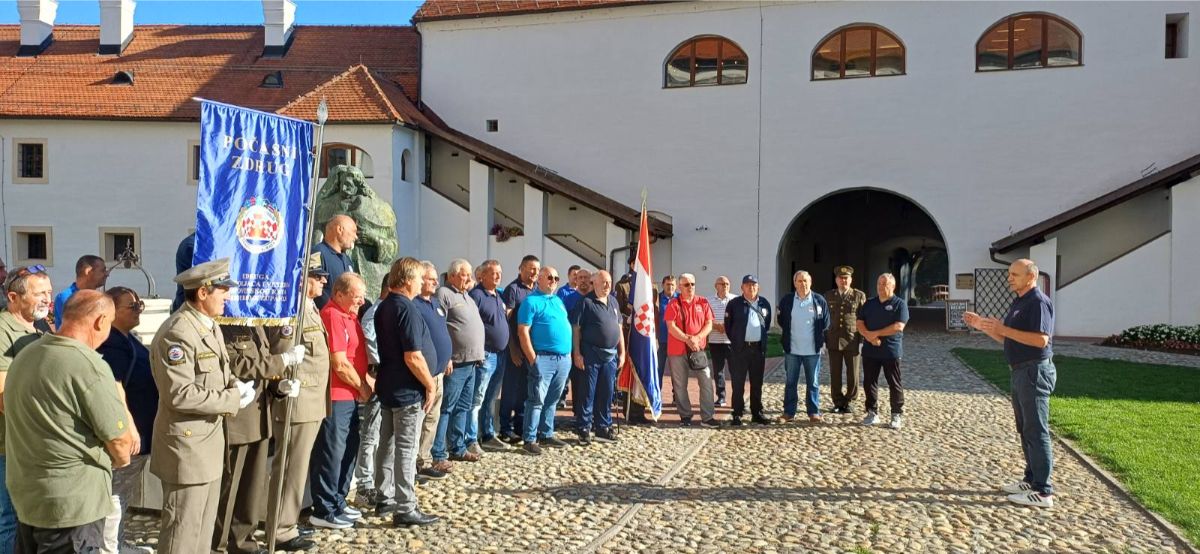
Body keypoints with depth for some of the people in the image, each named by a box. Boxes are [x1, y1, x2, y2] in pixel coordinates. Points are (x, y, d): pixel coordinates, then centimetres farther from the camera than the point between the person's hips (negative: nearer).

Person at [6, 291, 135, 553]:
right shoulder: (89, 365, -20)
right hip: (72, 502, -8)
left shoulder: (24, 355, 6)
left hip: (24, 492, 8)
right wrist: (121, 460, 8)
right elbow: (119, 440, -17)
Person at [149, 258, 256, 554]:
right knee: (183, 526, 0)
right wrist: (232, 399, -20)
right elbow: (180, 395, -27)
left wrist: (235, 384, -3)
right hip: (186, 443, -10)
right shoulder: (177, 333, -22)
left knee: (204, 523, 19)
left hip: (210, 438, 10)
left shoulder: (211, 326, 9)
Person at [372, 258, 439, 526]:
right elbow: (413, 357, -24)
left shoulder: (384, 307, 10)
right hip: (408, 390, -10)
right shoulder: (406, 309, -19)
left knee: (390, 444, 17)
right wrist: (430, 385, -13)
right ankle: (406, 509, 1)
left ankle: (386, 499, 27)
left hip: (389, 387, 10)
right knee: (407, 449, -4)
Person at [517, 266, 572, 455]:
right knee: (537, 400, -7)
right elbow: (523, 332, -11)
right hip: (544, 357, -7)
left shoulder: (558, 301, 18)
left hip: (564, 358, 7)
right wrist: (533, 359, -16)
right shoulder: (531, 301, -5)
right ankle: (530, 439, -4)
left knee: (552, 400, 12)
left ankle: (546, 434, 20)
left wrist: (569, 355, 15)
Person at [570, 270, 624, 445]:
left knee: (606, 394, 11)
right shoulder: (586, 302, -7)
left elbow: (619, 327, 18)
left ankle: (603, 428, 21)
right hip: (590, 354, -6)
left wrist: (622, 352, 13)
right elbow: (575, 328, -9)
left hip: (610, 355, 6)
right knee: (587, 394, 0)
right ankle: (584, 430, 7)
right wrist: (577, 353, -15)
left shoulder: (613, 301, 13)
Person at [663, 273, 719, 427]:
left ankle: (707, 417, 1)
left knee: (707, 382, -4)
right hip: (677, 350, -2)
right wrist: (687, 339, -19)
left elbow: (709, 325, 2)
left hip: (698, 349, 2)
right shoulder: (674, 304, -2)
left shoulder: (703, 303, 5)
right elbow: (671, 327, -10)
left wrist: (697, 337, -15)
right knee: (680, 385, 5)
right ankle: (685, 415, 17)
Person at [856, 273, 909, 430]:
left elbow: (898, 326, -14)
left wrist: (875, 333, -13)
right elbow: (859, 323, 7)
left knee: (894, 384, 1)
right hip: (870, 351, 5)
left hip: (891, 351, -5)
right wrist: (869, 337, -12)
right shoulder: (869, 304, 13)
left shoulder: (899, 304, -2)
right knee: (869, 382, 7)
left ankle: (897, 415, 9)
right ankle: (872, 413, 17)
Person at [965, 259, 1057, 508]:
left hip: (1035, 372, -10)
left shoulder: (1038, 302, -14)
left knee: (1036, 431, -8)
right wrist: (983, 326, 10)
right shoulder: (1018, 302, 16)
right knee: (1025, 429, 15)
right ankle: (1031, 479, 25)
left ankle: (1043, 492, -5)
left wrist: (1004, 328, -24)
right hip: (1020, 371, 10)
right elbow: (1007, 339, 21)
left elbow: (1041, 339, -25)